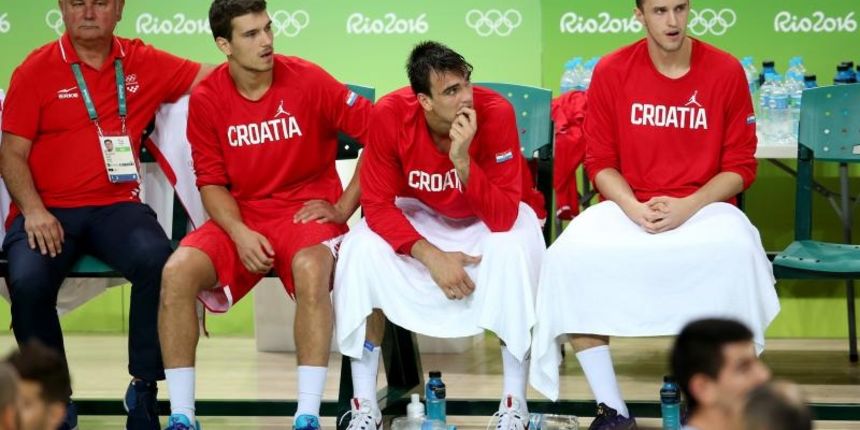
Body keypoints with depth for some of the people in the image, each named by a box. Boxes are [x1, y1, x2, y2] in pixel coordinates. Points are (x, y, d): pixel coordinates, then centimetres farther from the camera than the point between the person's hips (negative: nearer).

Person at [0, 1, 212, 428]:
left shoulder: (143, 63, 11)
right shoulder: (35, 71, 5)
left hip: (116, 206, 1)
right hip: (48, 212, -1)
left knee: (157, 260, -31)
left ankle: (144, 390, -16)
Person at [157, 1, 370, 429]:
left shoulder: (308, 80, -9)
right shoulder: (206, 98, -2)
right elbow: (211, 181, 3)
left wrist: (344, 207, -8)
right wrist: (240, 234, -15)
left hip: (306, 211, -2)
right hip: (241, 217, 3)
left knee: (311, 270, -36)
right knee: (177, 271, -23)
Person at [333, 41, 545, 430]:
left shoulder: (496, 113, -31)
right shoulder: (389, 115, -26)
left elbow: (503, 218, -32)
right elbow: (377, 204, -21)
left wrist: (463, 161, -45)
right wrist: (431, 255, -34)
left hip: (488, 217, -1)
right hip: (419, 216, 1)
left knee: (513, 251, -34)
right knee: (362, 251, -26)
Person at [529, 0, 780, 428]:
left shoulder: (725, 71, -2)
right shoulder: (611, 71, 0)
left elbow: (740, 166, 1)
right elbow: (600, 162, 5)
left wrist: (686, 207, -15)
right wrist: (633, 208, -15)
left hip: (704, 206, -1)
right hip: (628, 207, 1)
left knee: (738, 254, -35)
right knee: (569, 257, -28)